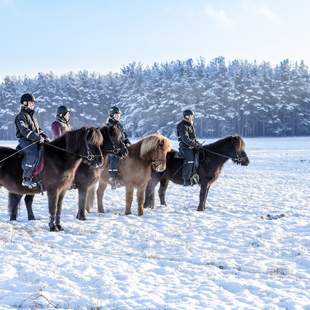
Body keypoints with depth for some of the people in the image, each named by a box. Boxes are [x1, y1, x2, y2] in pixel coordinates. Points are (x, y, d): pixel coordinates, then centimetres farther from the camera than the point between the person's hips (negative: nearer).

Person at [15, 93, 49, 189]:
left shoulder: (33, 116, 23)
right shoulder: (21, 116, -6)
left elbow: (38, 129, 29)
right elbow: (24, 131, -19)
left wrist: (44, 136, 10)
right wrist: (38, 138, -25)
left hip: (36, 141, 9)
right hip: (25, 140, -9)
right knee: (34, 154, -32)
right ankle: (26, 179, -31)